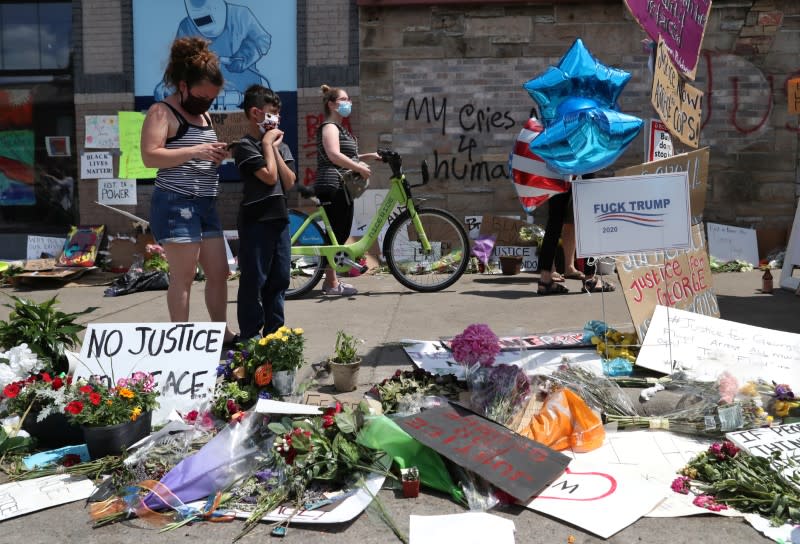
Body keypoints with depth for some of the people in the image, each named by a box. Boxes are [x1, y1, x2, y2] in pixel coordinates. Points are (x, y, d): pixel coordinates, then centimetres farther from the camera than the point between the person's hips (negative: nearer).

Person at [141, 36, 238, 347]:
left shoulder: (204, 115, 20)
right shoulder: (162, 112, -6)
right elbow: (150, 157, -18)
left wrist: (218, 156, 7)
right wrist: (196, 151, -22)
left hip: (205, 205, 9)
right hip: (176, 204, -9)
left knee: (219, 272, 10)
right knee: (183, 277, -7)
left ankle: (222, 334, 21)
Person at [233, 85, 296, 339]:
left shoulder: (281, 145, 15)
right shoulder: (245, 146, -6)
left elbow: (289, 182, 2)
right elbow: (270, 176, -17)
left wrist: (275, 147, -2)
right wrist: (267, 143, -7)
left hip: (280, 219, 7)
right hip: (256, 220, -7)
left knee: (279, 280, 10)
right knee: (254, 281, -3)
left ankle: (274, 332, 20)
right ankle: (250, 335, 4)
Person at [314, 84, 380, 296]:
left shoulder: (339, 128, 24)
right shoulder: (329, 127, -9)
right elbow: (334, 156, -23)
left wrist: (367, 156, 16)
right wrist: (360, 168, -21)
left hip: (341, 188, 10)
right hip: (332, 187, -10)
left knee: (341, 233, 11)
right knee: (336, 234, -9)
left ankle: (331, 280, 16)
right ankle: (332, 283, -5)